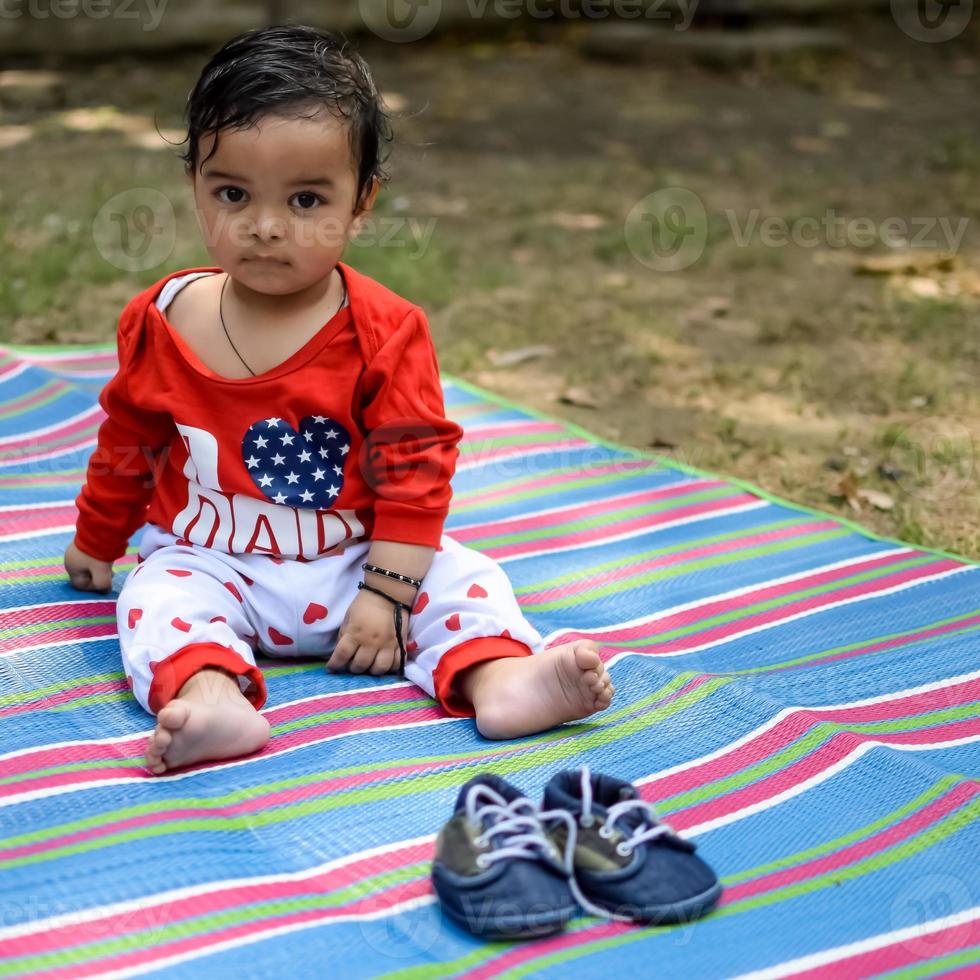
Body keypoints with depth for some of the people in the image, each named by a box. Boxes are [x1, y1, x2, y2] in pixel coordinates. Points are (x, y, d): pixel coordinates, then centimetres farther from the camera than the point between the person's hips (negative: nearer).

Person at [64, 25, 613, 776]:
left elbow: (417, 466, -11)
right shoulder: (162, 321, -6)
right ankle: (212, 699, -51)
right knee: (158, 603, -28)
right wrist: (96, 543, 23)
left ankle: (501, 678, -38)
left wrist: (384, 595, -17)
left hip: (352, 563, 0)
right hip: (209, 563, 0)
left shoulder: (386, 333, -12)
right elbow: (128, 446, 10)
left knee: (461, 577, -18)